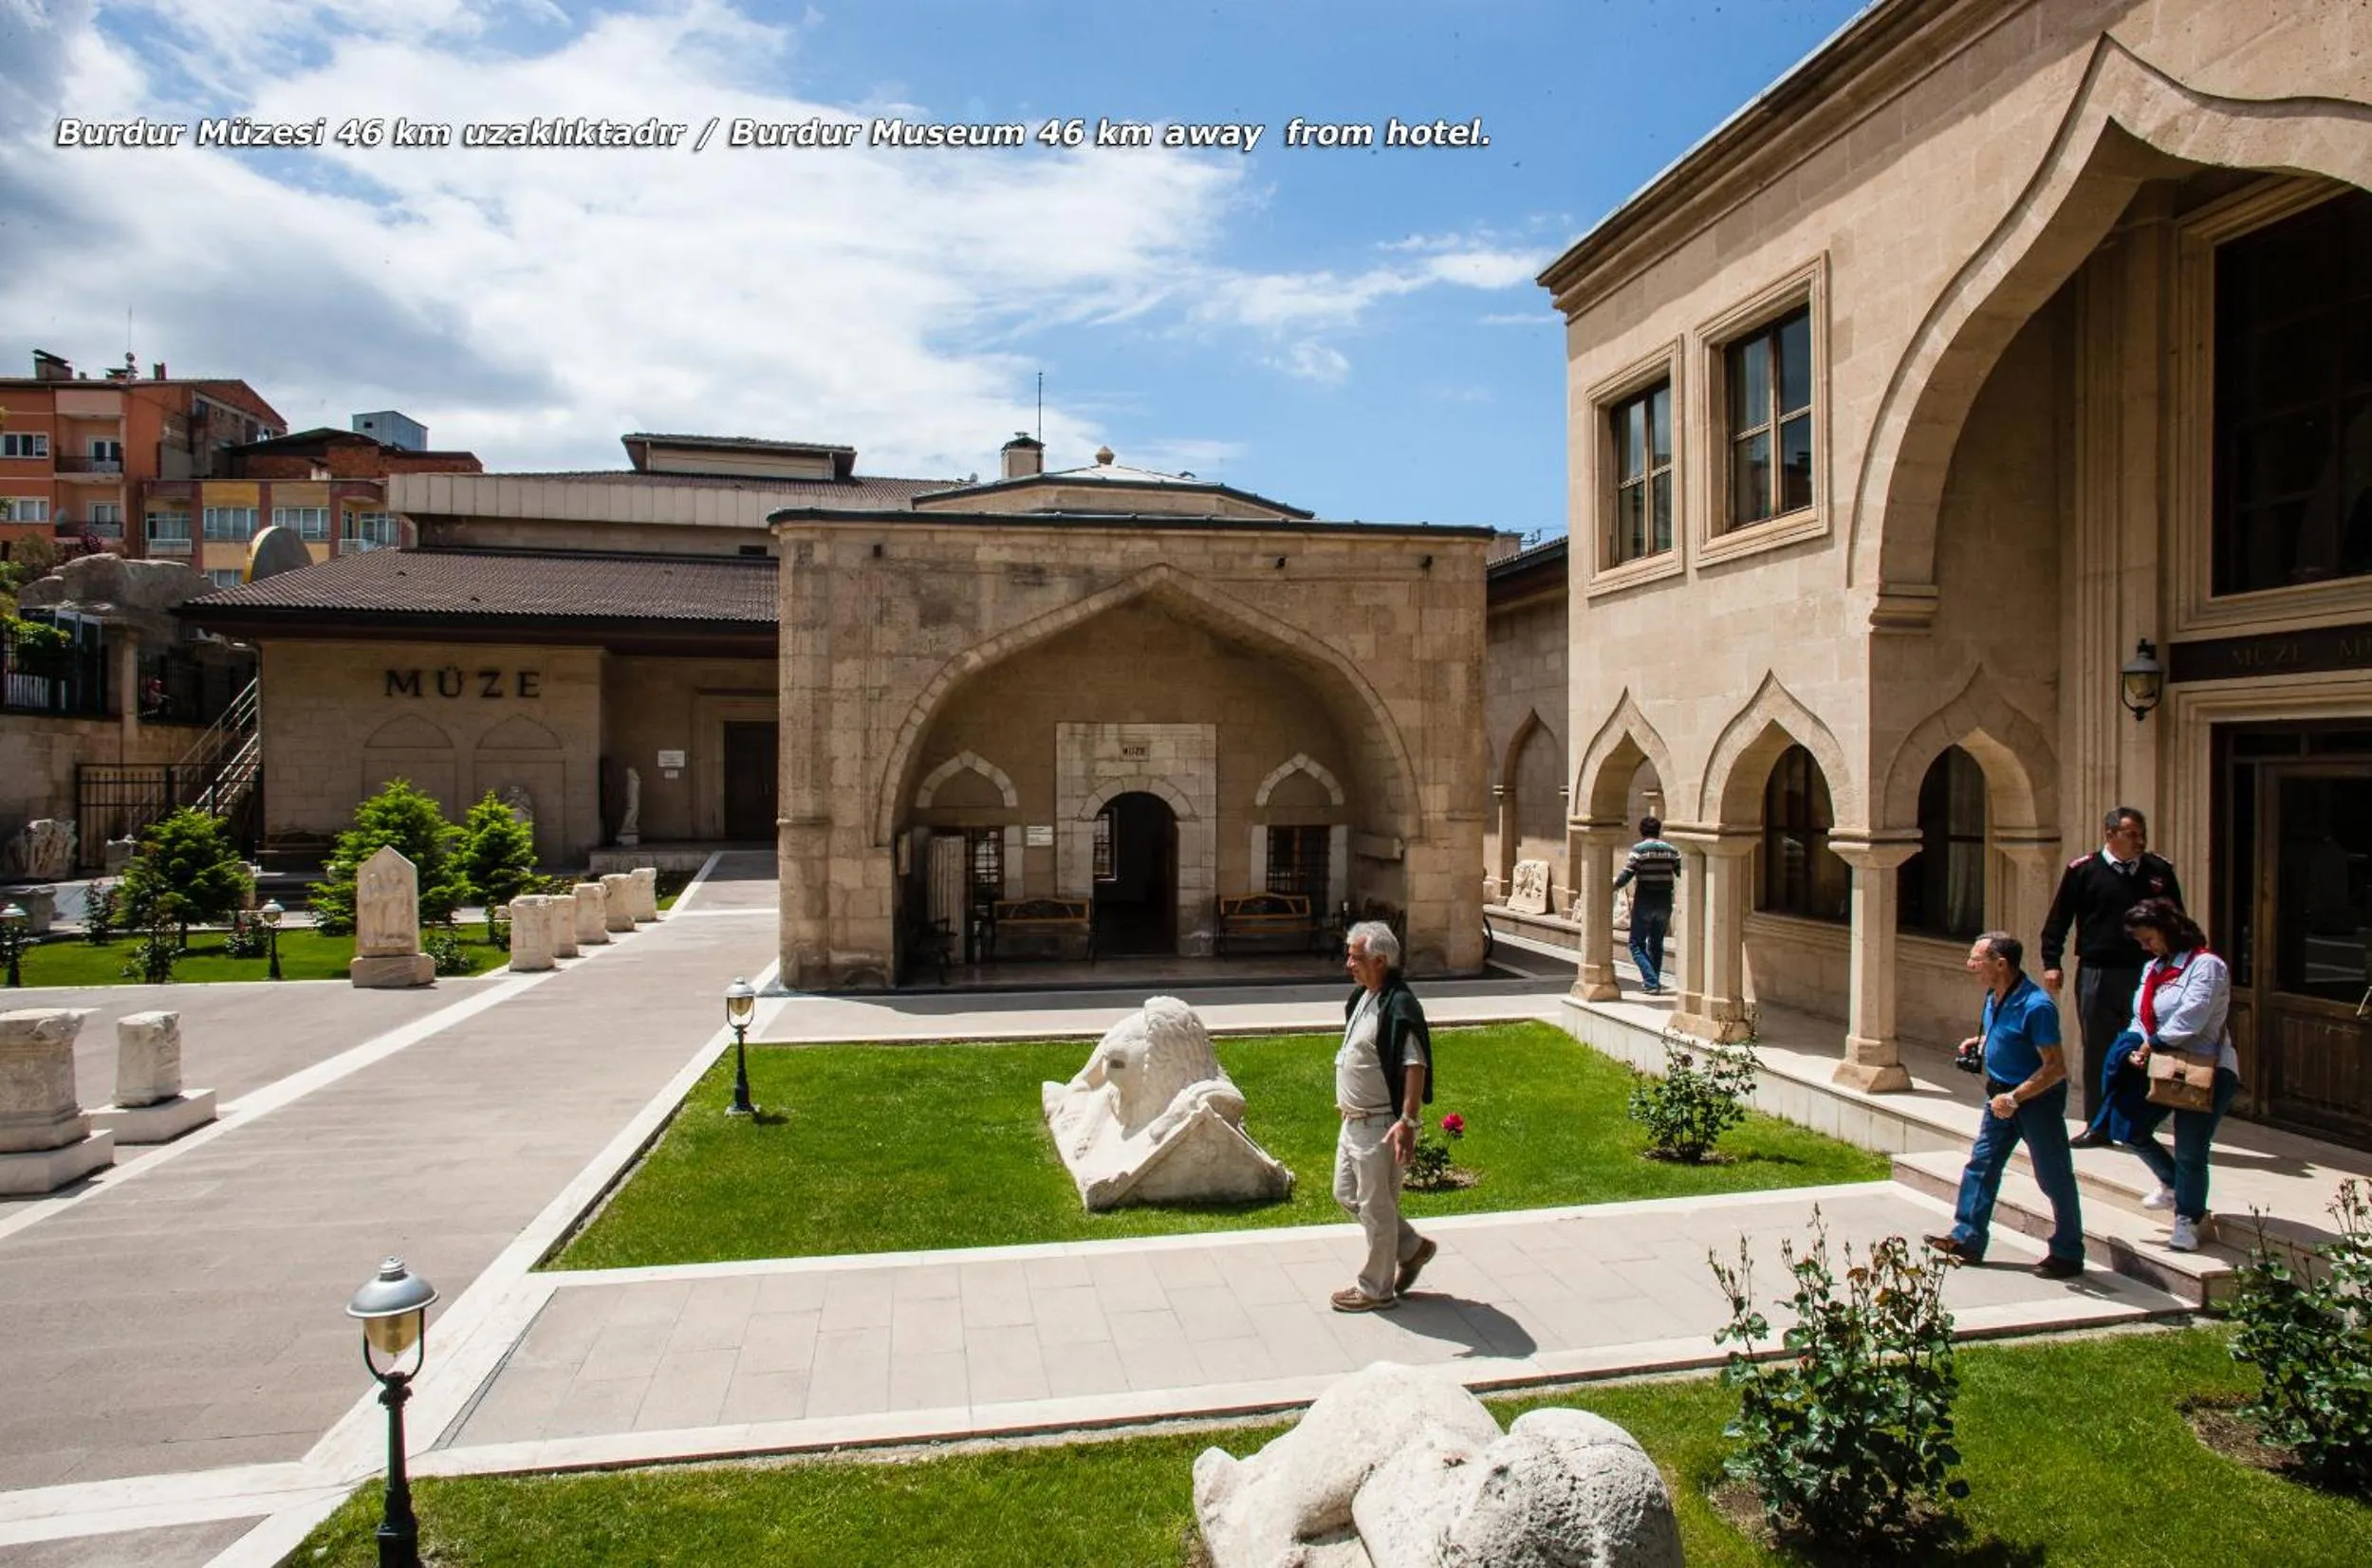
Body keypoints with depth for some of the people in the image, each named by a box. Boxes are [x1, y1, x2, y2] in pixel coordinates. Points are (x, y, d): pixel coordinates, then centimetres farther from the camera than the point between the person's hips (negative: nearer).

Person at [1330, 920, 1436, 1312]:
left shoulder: (1399, 1006, -22)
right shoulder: (1363, 997, 8)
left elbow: (1415, 1066, -28)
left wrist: (1407, 1122, -34)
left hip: (1379, 1126, -10)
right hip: (1354, 1121, 10)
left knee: (1375, 1207, 4)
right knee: (1346, 1195, 19)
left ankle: (1376, 1289, 21)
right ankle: (1412, 1248, 33)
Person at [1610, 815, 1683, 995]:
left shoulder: (1638, 849, -8)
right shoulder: (1671, 851, 4)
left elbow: (1626, 876, -12)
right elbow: (1682, 875, 4)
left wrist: (1614, 886, 6)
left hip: (1644, 902, -4)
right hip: (1664, 903, 4)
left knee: (1637, 944, 5)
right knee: (1657, 943, 18)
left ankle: (1651, 982, -8)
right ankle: (1653, 982, 26)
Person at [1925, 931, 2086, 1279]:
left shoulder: (2036, 1005, -25)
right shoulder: (1994, 996, 1)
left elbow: (2056, 1067, -25)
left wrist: (2014, 1098, -25)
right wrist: (1979, 1041, 3)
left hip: (2038, 1098, -9)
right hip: (2002, 1096, 9)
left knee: (2054, 1178, 5)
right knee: (1981, 1165, 9)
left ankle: (2068, 1255, 19)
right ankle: (1968, 1239, 15)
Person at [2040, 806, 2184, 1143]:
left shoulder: (2160, 871, 6)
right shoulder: (2082, 870, 0)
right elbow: (2057, 920, 3)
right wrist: (2051, 963, -3)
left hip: (2146, 976, 2)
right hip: (2097, 975, -2)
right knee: (2097, 1053, 5)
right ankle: (2097, 1126, 15)